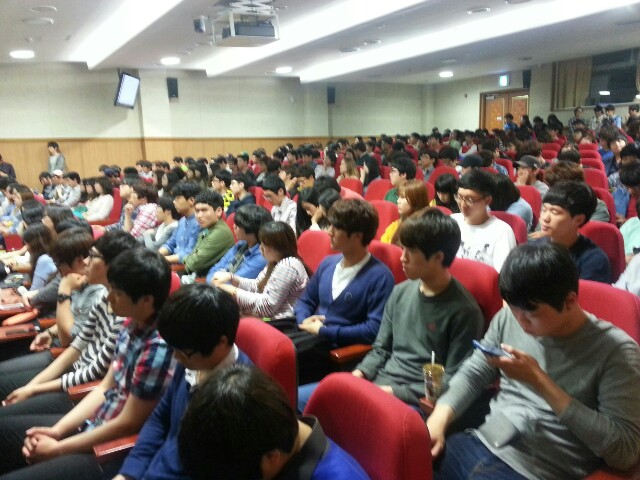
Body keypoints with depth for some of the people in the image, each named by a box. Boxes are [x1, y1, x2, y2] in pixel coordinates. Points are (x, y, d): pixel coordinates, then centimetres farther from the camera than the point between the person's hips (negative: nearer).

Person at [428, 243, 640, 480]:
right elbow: (473, 374, 11)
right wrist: (438, 420, -7)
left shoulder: (615, 351, -10)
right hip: (481, 444, 5)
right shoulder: (508, 319, 4)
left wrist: (539, 381, -19)